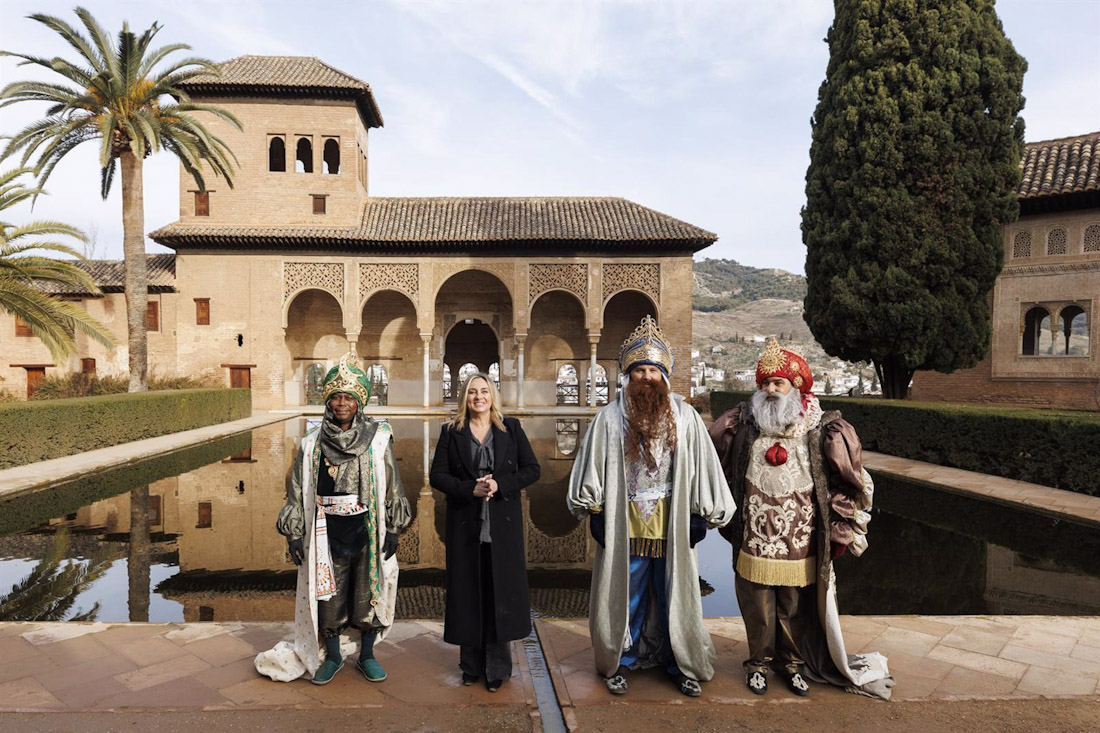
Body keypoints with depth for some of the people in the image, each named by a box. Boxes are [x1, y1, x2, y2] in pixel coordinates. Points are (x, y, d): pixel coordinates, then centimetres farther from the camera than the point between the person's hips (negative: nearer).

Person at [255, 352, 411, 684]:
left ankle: (366, 655, 29)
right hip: (328, 533, 1)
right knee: (328, 597, 9)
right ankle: (332, 656, 32)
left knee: (369, 595, 8)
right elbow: (298, 492, 5)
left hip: (368, 532, -1)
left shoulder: (378, 440, -2)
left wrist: (393, 531, -1)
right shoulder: (311, 445, 1)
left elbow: (391, 487, 1)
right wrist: (294, 534, 2)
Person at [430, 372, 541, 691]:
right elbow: (437, 475, -1)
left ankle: (497, 666, 17)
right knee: (468, 592, 7)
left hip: (503, 525, 0)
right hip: (465, 524, 0)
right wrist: (470, 488, -16)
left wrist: (500, 484, -14)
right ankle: (471, 664, 21)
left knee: (501, 590, 3)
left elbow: (532, 469, 2)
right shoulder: (451, 432, 4)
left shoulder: (511, 428, 4)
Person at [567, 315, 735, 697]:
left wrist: (701, 516, 3)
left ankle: (682, 665, 30)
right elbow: (592, 466, 0)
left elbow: (702, 467, 3)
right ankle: (621, 662, 29)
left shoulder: (685, 416, -1)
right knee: (624, 597, 11)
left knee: (675, 596, 12)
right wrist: (595, 513, -2)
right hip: (623, 528, 0)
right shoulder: (610, 417, -4)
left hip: (672, 529, 1)